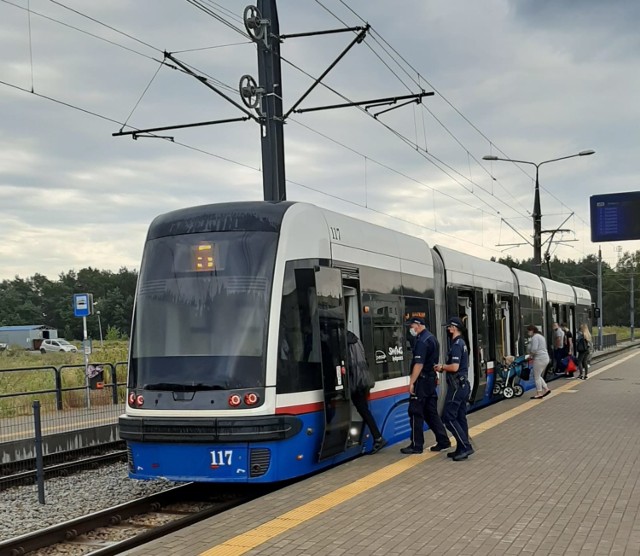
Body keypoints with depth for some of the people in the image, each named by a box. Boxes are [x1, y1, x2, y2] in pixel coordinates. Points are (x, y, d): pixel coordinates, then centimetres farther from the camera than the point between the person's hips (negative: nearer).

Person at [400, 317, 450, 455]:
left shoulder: (422, 341, -16)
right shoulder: (432, 338, 15)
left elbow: (419, 364, -22)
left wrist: (412, 382, -20)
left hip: (422, 380, -9)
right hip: (432, 379, 9)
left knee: (416, 413, -3)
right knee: (431, 412, 13)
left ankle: (416, 445, 0)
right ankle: (443, 441, 13)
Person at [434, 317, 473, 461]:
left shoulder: (456, 345, -16)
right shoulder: (462, 343, 16)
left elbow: (454, 367, -24)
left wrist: (442, 367, -8)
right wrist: (444, 367, 10)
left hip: (457, 386, -10)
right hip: (463, 385, 10)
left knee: (449, 417, -7)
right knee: (460, 417, 11)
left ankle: (465, 446, -9)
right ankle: (462, 449, 13)